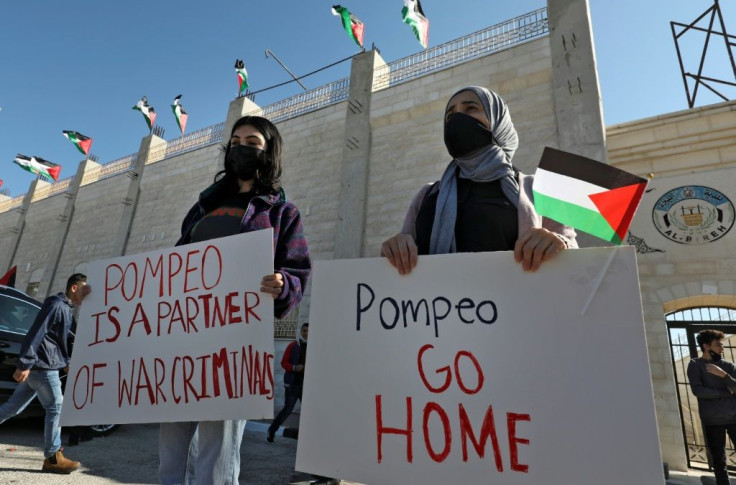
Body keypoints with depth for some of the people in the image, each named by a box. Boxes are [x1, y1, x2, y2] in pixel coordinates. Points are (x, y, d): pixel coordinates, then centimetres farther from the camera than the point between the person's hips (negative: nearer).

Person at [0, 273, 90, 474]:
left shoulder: (66, 308, 17)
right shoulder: (56, 305, -15)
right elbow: (36, 334, -22)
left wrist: (64, 361, 24)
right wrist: (24, 363, -24)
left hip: (39, 365, 10)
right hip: (43, 365, -10)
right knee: (55, 408, -3)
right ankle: (53, 458, 7)